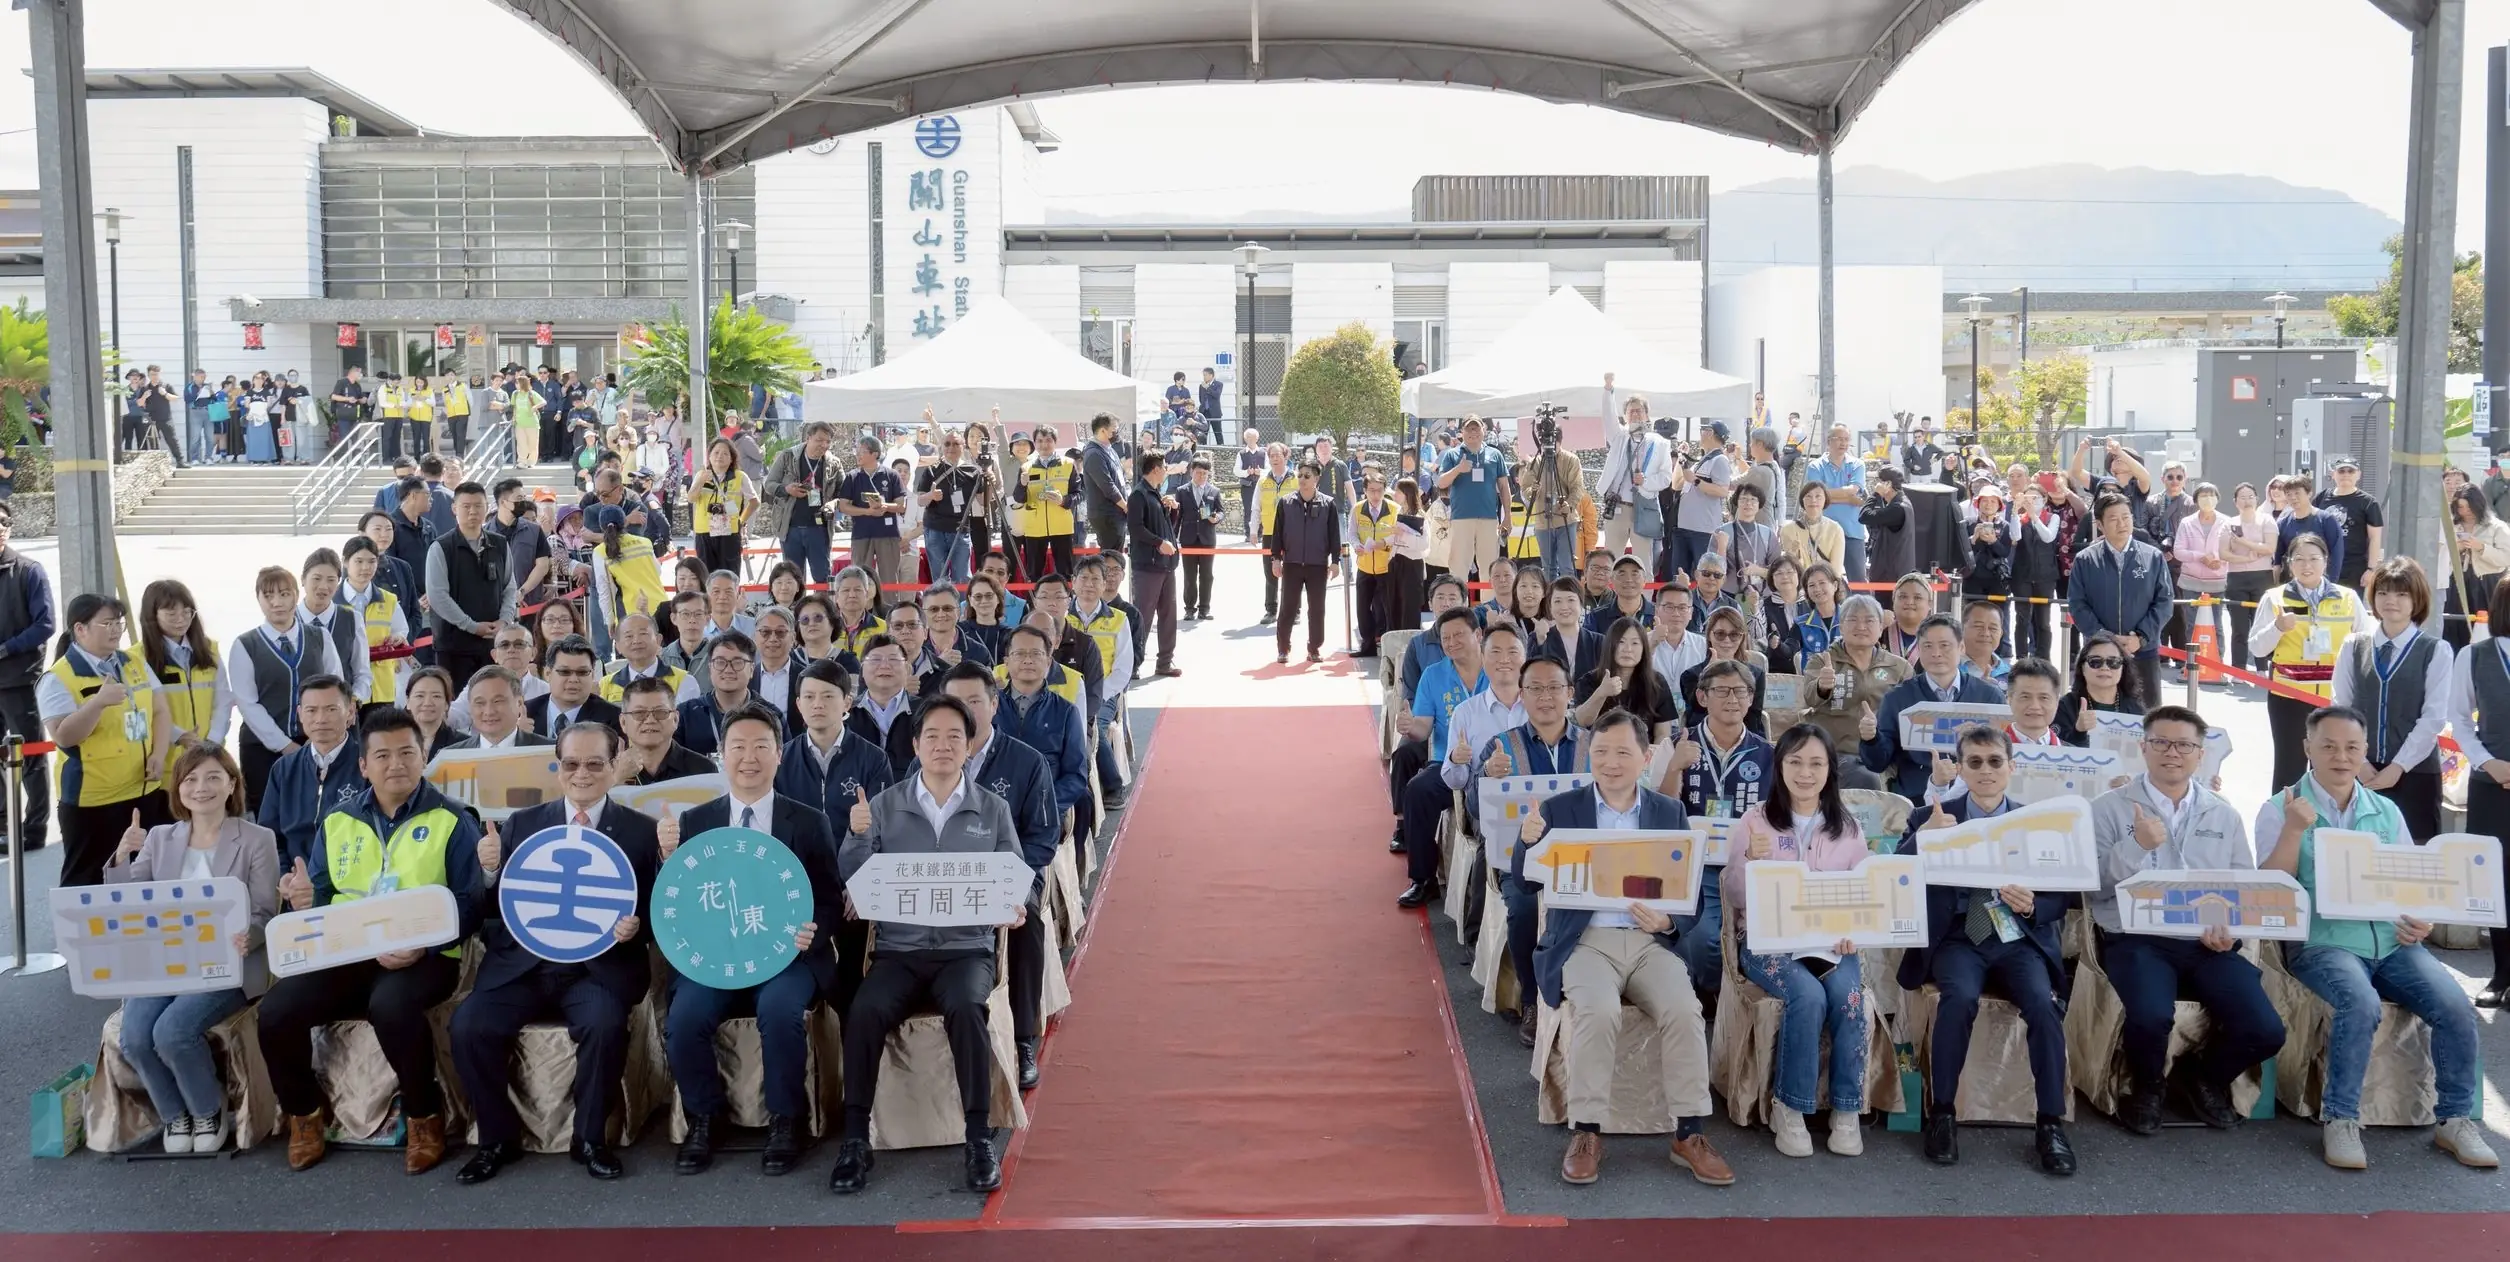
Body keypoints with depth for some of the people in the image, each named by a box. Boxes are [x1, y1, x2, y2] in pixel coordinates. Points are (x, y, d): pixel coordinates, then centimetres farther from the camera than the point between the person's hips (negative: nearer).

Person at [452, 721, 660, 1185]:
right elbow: (493, 911, 9)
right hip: (522, 965, 2)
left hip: (599, 966, -2)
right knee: (469, 1025, -22)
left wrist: (636, 926, -18)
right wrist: (490, 870, -11)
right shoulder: (522, 824, 12)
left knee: (604, 1024, -31)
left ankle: (591, 1138, -7)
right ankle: (498, 1137, 1)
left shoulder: (641, 831, 6)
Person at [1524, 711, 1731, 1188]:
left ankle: (1691, 1135, -14)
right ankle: (1585, 1134, -19)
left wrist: (1668, 920, -13)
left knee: (1684, 1010, -26)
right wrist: (1529, 842, -20)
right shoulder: (1559, 809, 7)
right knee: (1598, 1011, -31)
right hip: (1584, 941, -2)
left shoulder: (1670, 813, 12)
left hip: (1651, 941, 2)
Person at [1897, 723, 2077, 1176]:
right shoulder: (1931, 820, 8)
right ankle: (1941, 1113, -16)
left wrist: (2033, 905, -12)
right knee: (1960, 998, -32)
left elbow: (2062, 896, 11)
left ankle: (2050, 1122, -15)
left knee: (2042, 1004, -28)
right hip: (1958, 938, -1)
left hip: (2019, 938, 1)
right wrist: (1924, 834, -22)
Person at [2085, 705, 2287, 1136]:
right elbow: (2092, 887, -5)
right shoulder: (2109, 808, 3)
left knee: (2264, 1031, -18)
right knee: (2151, 1017, -33)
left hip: (2208, 944, 4)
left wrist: (2231, 928, -7)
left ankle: (2205, 1078, 18)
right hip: (2135, 940, -3)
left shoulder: (2224, 816, 16)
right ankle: (2146, 1087, 4)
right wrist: (2137, 846, -17)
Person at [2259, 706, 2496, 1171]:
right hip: (2322, 942, -4)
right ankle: (2339, 1119, -18)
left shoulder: (2386, 812, 17)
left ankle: (2455, 1119, -4)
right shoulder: (2280, 810, 4)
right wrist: (2295, 829, -18)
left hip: (2392, 942, 4)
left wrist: (2421, 922, -5)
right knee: (2361, 1002, -33)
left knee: (2455, 1004, -21)